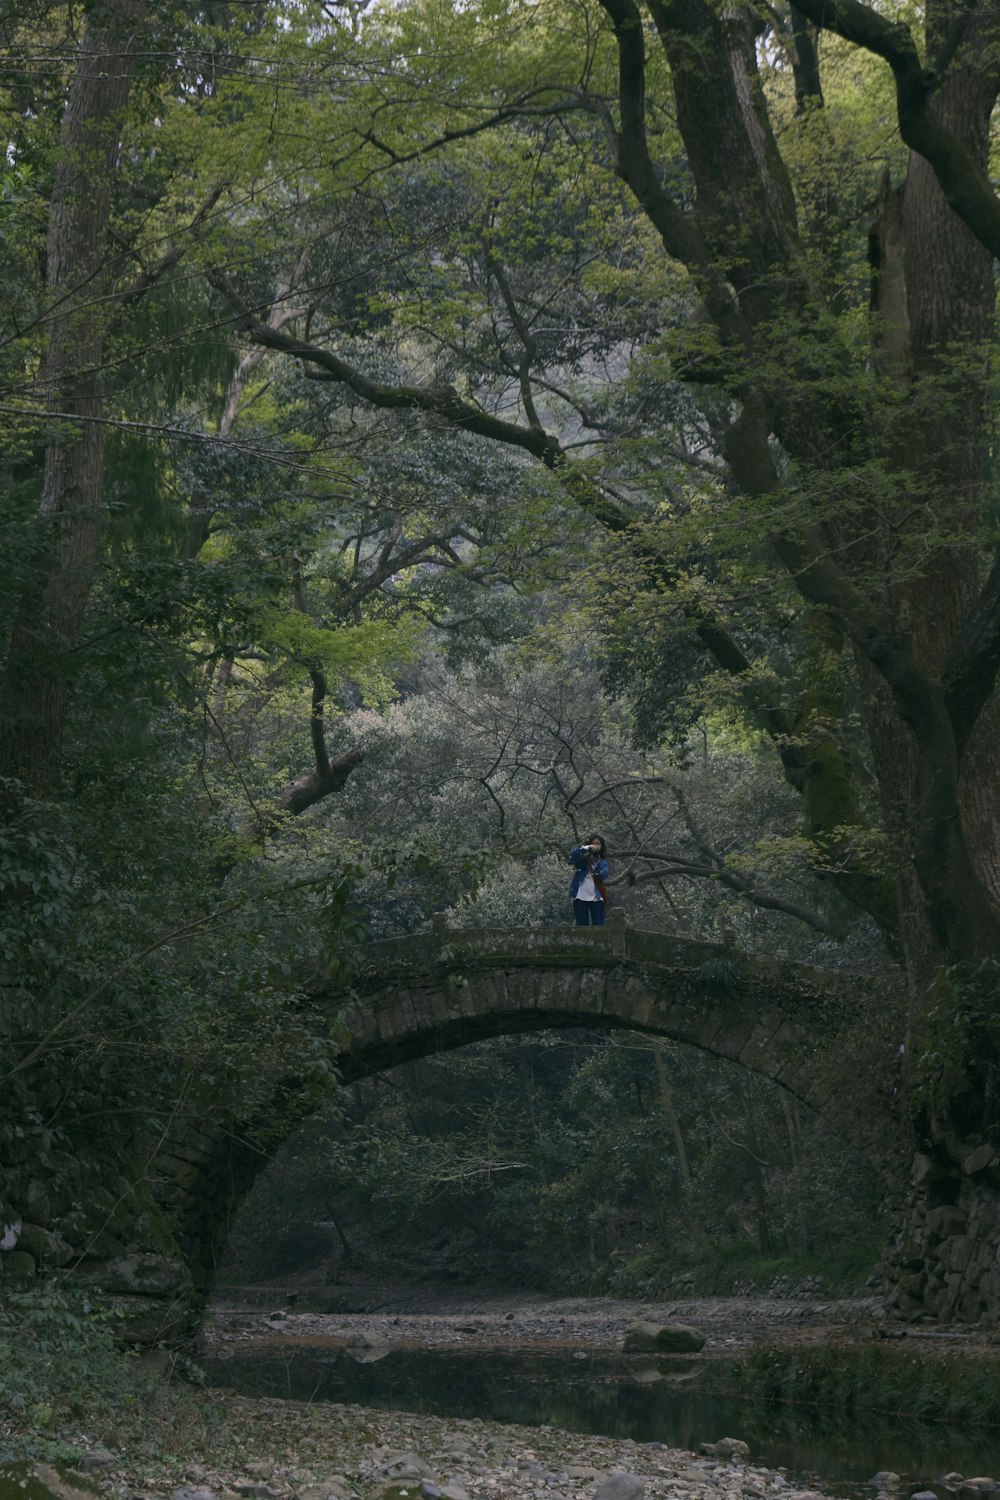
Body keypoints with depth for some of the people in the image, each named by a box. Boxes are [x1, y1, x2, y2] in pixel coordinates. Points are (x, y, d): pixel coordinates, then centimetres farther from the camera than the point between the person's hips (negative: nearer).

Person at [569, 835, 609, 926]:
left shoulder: (603, 863, 9)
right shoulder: (582, 858, 3)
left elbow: (603, 875, -10)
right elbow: (572, 855, -19)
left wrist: (597, 863, -27)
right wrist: (587, 848, -31)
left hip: (596, 898, 1)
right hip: (581, 897, -1)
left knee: (599, 927, -2)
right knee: (582, 927, 2)